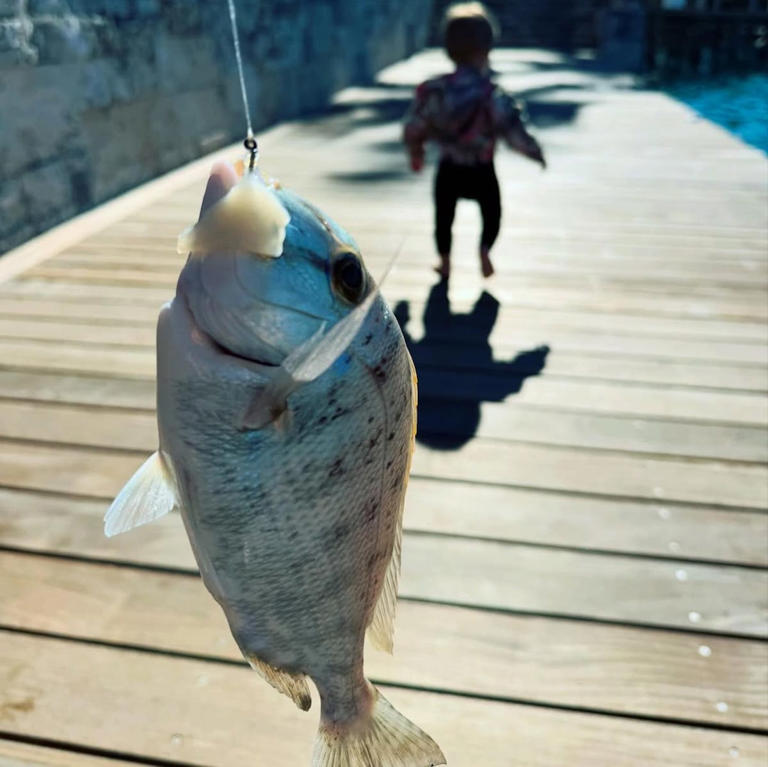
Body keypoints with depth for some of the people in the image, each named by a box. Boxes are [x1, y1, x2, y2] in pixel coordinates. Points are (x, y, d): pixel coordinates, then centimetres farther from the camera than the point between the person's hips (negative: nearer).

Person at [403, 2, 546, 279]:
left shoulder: (432, 90, -12)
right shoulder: (494, 97, -19)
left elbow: (412, 131, -5)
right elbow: (516, 136, -16)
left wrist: (416, 154, 15)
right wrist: (536, 152, 3)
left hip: (448, 170, 2)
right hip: (482, 172, -1)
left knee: (444, 217, 22)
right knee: (492, 213, 23)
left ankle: (445, 262, 29)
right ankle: (484, 252, 4)